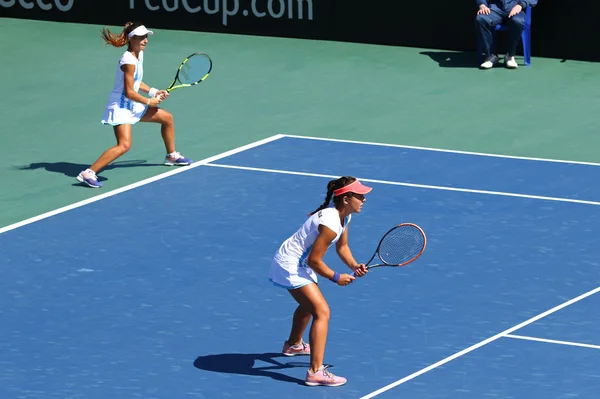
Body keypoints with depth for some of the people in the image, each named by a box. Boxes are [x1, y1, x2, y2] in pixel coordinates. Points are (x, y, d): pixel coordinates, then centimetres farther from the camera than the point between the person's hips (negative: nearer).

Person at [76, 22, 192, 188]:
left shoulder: (139, 55, 6)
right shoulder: (129, 61, -24)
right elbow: (129, 92, -23)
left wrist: (154, 92, 8)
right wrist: (149, 102, -11)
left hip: (133, 105, 10)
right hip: (120, 107, -10)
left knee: (167, 117, 21)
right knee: (124, 145, -27)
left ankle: (171, 156, 42)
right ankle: (88, 173, -28)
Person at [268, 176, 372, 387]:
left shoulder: (343, 215, 0)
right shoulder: (330, 224, -30)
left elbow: (342, 246, 13)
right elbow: (314, 260, -26)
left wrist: (354, 265, -5)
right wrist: (337, 278, -13)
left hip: (299, 264, 11)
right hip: (289, 266, -11)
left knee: (309, 303, 34)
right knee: (322, 311, -19)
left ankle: (293, 344, 61)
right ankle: (316, 372, -26)